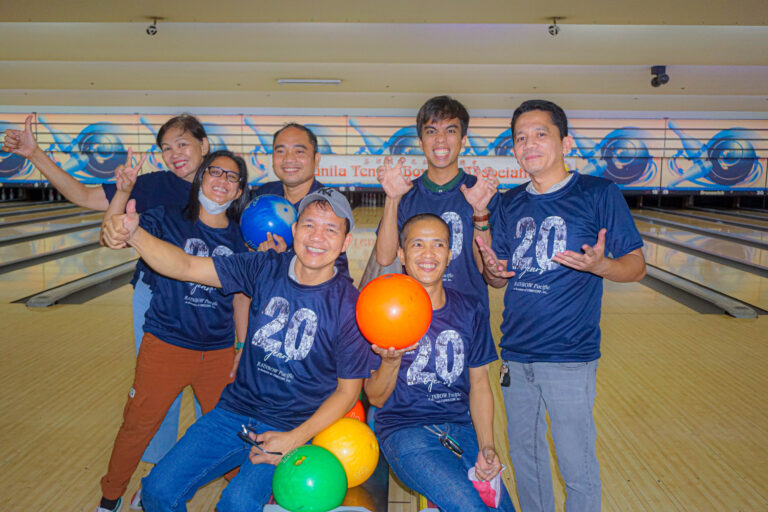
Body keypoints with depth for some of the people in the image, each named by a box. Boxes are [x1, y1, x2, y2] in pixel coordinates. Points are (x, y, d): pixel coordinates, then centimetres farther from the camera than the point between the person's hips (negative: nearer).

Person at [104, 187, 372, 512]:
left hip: (291, 427, -4)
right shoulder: (266, 268, -5)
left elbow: (348, 390, -8)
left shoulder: (349, 306, -15)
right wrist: (135, 235, -25)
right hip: (235, 411, 4)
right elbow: (186, 268, -8)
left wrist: (294, 439, -16)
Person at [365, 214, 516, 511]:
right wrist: (390, 361, -24)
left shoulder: (470, 312, 5)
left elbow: (478, 383, 7)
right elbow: (376, 399, -3)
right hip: (405, 429, -4)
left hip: (461, 427, 4)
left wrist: (486, 447, -6)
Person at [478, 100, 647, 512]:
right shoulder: (510, 204, 6)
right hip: (515, 353, 5)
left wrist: (600, 265, -26)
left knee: (577, 468, 5)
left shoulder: (599, 194, -7)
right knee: (523, 454, 20)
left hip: (569, 357, -5)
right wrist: (493, 271, -13)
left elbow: (636, 266, -5)